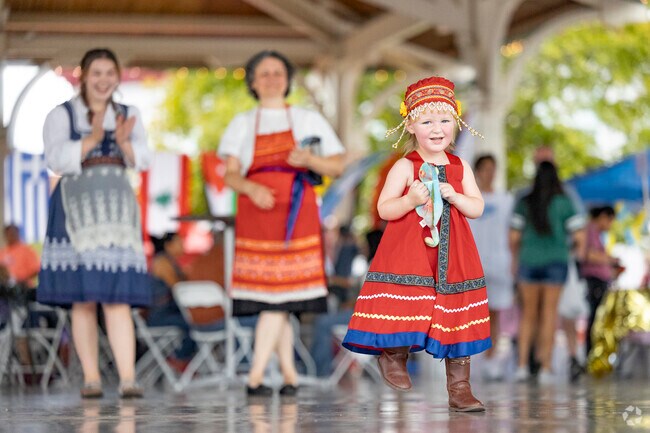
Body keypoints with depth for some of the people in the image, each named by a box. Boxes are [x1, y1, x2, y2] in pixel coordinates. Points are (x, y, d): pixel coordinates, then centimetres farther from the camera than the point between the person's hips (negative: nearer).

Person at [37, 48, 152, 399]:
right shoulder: (61, 115, 4)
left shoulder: (128, 115, 14)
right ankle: (91, 378, 4)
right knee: (83, 298, -1)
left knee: (117, 297, -8)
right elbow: (56, 160, -8)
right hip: (77, 208, -1)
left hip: (116, 207, 2)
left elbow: (142, 159, 3)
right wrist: (92, 139, -18)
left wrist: (124, 142, -16)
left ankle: (127, 379, -16)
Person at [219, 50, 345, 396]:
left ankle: (256, 375, -14)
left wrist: (310, 159, -12)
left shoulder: (309, 120, 12)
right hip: (255, 214, 1)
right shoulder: (242, 125, 13)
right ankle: (289, 373, 6)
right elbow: (230, 174, 3)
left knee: (280, 293, -12)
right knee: (274, 297, -2)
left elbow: (338, 166, 8)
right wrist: (250, 188, -18)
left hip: (296, 213, -1)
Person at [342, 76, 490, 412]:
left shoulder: (460, 168, 8)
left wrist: (454, 196, -13)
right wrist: (411, 200, -23)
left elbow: (478, 208, 5)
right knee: (406, 310, -9)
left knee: (458, 319, 5)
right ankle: (393, 355, 22)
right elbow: (384, 209, -7)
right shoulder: (405, 167, -4)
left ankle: (459, 389, 11)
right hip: (409, 254, -4)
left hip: (452, 257, 4)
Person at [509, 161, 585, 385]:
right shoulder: (564, 203, -4)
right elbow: (579, 236, -6)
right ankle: (546, 368, 3)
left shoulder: (524, 203, -1)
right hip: (556, 261, -1)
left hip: (529, 261, 1)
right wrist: (577, 249, 17)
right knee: (549, 313, 4)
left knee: (528, 314, 11)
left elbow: (514, 237, -2)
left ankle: (522, 365, 3)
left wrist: (515, 260, 14)